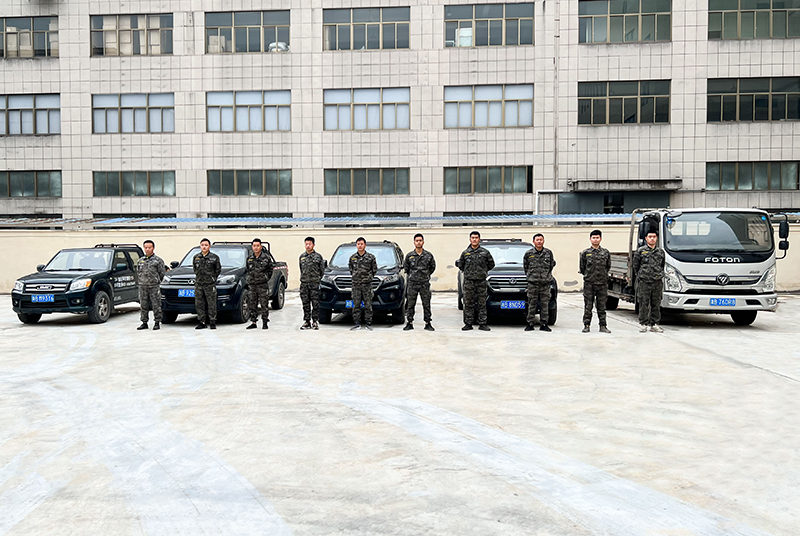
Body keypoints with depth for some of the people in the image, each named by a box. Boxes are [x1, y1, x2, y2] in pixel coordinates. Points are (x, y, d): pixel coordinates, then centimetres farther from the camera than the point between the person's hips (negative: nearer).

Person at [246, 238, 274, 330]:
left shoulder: (266, 257, -3)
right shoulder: (249, 258, 8)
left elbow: (271, 268, 7)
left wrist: (266, 277, 4)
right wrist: (250, 278, 12)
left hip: (263, 285, -4)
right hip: (252, 285, 4)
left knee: (264, 304, -2)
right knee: (252, 304, 6)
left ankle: (265, 323, 5)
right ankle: (253, 322, 14)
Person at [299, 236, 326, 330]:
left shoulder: (318, 256, 1)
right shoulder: (302, 256, 13)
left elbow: (322, 270, 7)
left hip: (314, 283, -4)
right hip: (304, 283, 4)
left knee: (315, 303, -3)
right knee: (305, 304, 5)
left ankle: (315, 321, 3)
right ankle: (307, 322, 11)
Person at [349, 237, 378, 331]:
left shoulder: (371, 257, 1)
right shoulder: (352, 257, 9)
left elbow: (375, 269, 9)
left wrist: (369, 277, 7)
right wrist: (355, 276, 13)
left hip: (367, 284, -2)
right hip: (356, 284, 2)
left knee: (368, 305, 0)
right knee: (356, 305, 2)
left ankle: (368, 323, 7)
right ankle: (357, 323, 8)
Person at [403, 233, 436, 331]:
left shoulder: (428, 255, 2)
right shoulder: (409, 255, 2)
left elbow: (432, 267, 14)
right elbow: (405, 267, 14)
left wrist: (426, 275, 11)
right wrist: (412, 275, 11)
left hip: (425, 283, 0)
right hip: (412, 283, 0)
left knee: (426, 304, 3)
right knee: (410, 304, 3)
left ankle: (428, 323, 10)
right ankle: (410, 323, 12)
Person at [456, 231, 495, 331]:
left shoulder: (485, 252, 5)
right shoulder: (465, 253, 8)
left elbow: (491, 264, 14)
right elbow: (460, 265, 18)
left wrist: (483, 271, 11)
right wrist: (467, 272, 12)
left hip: (481, 281, -1)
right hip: (469, 282, 1)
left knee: (482, 304, 1)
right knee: (468, 304, 1)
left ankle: (482, 324, 6)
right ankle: (468, 324, 7)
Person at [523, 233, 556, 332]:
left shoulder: (548, 253, 6)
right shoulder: (528, 253, 2)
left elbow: (552, 264, 19)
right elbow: (525, 265, 15)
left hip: (545, 283, 1)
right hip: (532, 283, -1)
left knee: (545, 304, 3)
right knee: (532, 304, -1)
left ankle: (543, 324, 9)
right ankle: (530, 324, 5)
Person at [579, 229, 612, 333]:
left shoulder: (606, 253, 7)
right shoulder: (585, 253, 2)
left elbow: (608, 266, 17)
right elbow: (581, 267, 9)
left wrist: (602, 275, 13)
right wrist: (588, 275, 11)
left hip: (602, 283, 1)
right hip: (589, 283, -1)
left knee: (602, 306, 6)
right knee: (588, 306, 2)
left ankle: (603, 326, 11)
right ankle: (586, 325, 8)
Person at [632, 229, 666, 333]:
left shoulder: (661, 252, 13)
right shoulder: (640, 251, 2)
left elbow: (662, 266, 21)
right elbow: (635, 266, 7)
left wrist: (660, 275, 12)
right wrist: (639, 276, 5)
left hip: (657, 282, 3)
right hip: (644, 282, -3)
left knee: (656, 305, 5)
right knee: (643, 304, -2)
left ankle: (654, 325, 12)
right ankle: (643, 324, 7)